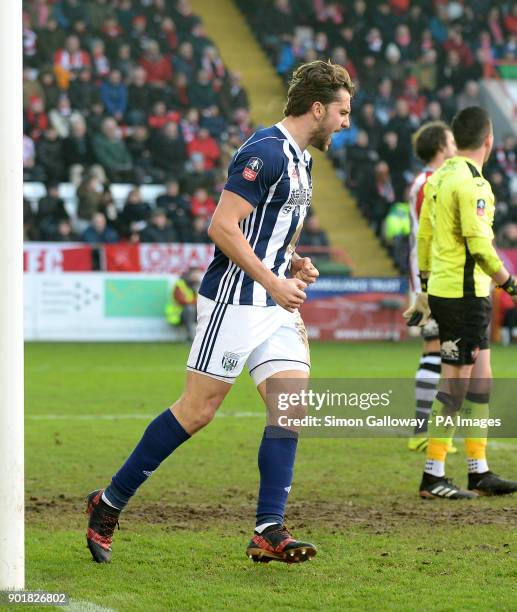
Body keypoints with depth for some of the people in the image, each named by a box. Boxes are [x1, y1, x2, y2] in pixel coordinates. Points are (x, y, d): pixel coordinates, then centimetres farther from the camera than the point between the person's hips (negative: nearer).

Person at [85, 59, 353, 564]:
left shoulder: (299, 159, 16)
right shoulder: (265, 153, -15)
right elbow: (223, 226, -21)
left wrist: (293, 262, 11)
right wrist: (272, 280, -19)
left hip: (275, 305, 9)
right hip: (235, 300, -9)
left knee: (292, 404, -4)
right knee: (198, 410, -5)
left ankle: (268, 531, -5)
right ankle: (109, 504, 8)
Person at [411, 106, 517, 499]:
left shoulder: (439, 178, 12)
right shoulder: (471, 183, -16)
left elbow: (424, 236, 17)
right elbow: (479, 245, -20)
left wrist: (425, 289, 24)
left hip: (442, 289, 9)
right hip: (466, 293, -9)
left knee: (480, 378, 13)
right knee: (456, 382, -5)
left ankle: (479, 472, 17)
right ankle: (433, 476, -1)